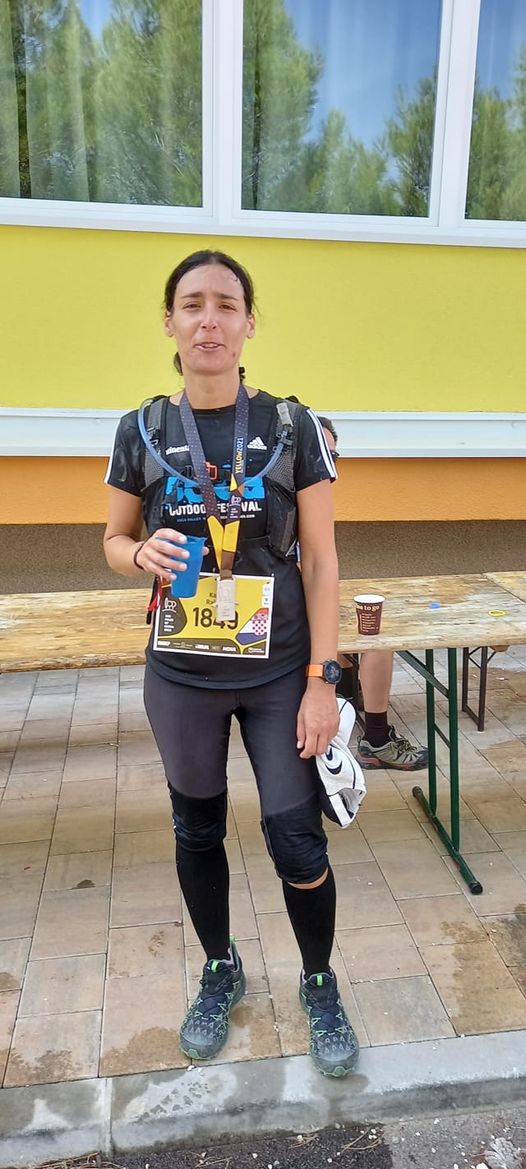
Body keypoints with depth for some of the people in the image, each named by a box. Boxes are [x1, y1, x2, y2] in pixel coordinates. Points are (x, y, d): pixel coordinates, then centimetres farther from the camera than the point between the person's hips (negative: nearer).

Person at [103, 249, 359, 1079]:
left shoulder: (294, 428, -7)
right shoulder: (141, 432, -3)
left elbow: (321, 560, -6)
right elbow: (114, 542, 7)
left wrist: (323, 679, -9)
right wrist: (144, 554, -17)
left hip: (280, 676, -1)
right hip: (181, 678, 2)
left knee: (297, 840, 5)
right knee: (197, 831, 17)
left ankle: (320, 983, 34)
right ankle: (220, 970, 44)